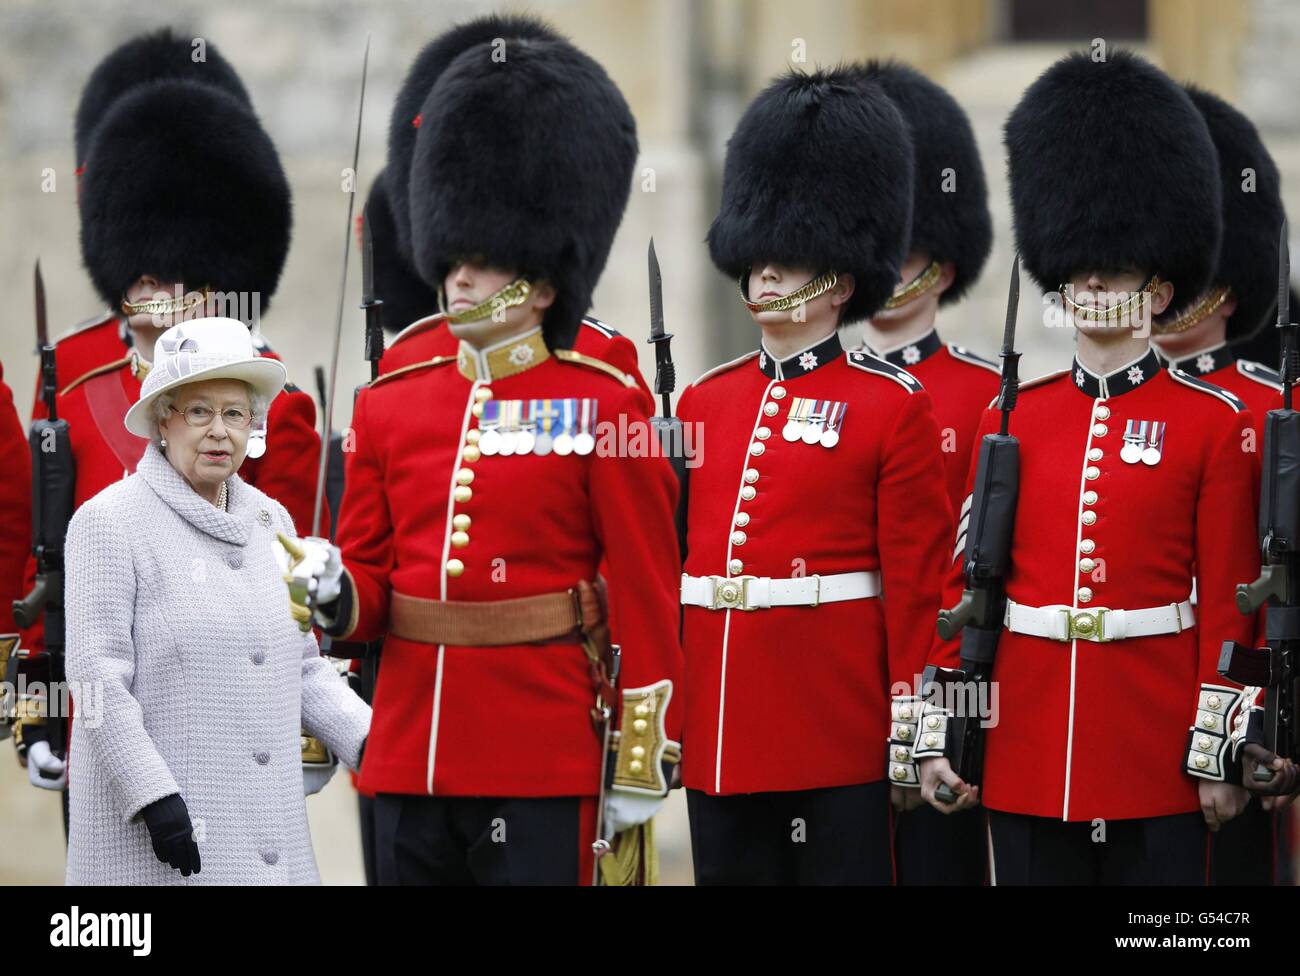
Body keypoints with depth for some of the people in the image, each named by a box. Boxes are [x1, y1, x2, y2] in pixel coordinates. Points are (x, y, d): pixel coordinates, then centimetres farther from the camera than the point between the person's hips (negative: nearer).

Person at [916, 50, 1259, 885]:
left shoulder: (1214, 422, 0)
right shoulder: (1012, 418, 9)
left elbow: (1230, 602, -2)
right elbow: (966, 582, 9)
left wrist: (1217, 752, -7)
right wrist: (938, 729, 4)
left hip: (1157, 753, -3)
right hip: (1028, 748, 3)